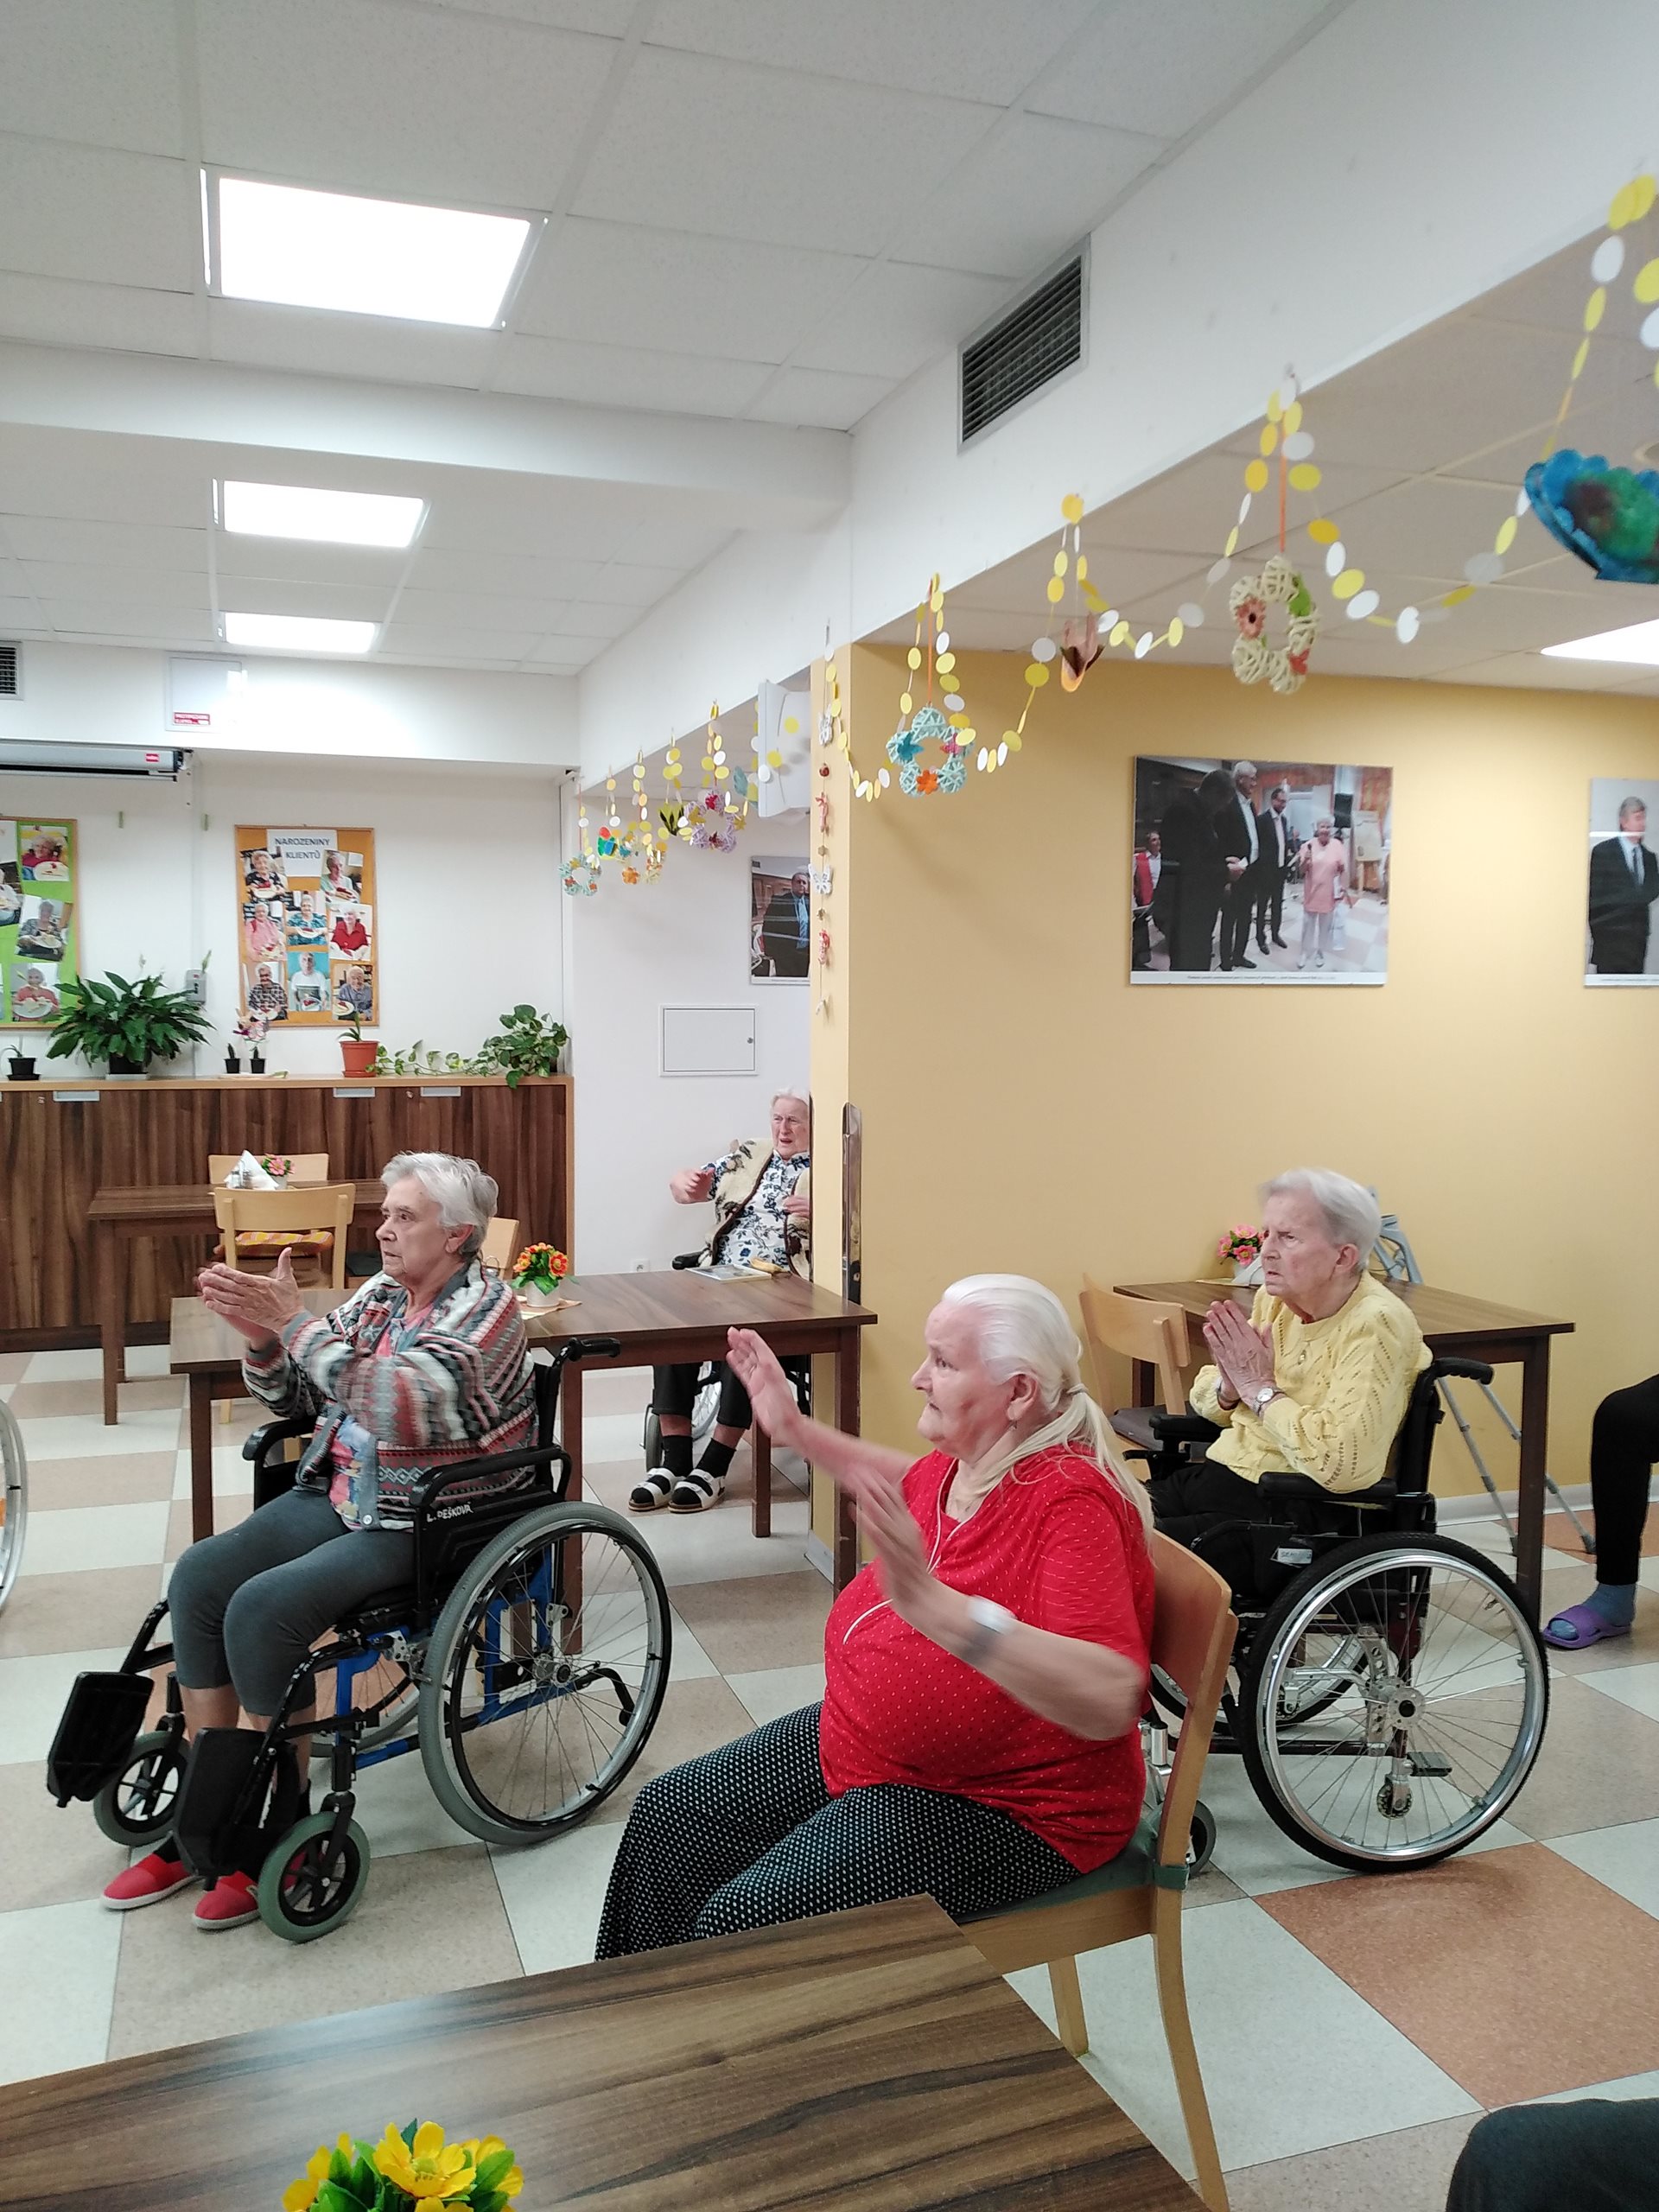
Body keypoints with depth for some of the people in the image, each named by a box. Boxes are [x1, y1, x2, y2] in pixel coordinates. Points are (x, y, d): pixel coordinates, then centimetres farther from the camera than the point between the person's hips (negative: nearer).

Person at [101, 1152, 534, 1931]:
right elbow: (291, 1400, 10)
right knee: (200, 1575, -9)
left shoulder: (485, 1308, -14)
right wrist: (262, 1336, -11)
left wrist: (296, 1323, -28)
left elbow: (401, 1404, -30)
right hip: (339, 1493, 8)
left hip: (427, 1524, -8)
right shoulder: (379, 1293, 8)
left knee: (263, 1607, -23)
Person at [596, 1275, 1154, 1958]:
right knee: (666, 1815, 12)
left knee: (743, 1924, -19)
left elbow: (1110, 1700, -40)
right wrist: (798, 1430, 18)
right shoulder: (961, 1461, -2)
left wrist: (935, 1605, -50)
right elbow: (906, 1483, 24)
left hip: (994, 1807, -9)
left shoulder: (1073, 1503, -27)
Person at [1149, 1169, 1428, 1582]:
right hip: (1215, 1473, 8)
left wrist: (1260, 1389, -16)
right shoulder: (1273, 1300, 7)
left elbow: (1340, 1461, -29)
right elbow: (1204, 1397, 18)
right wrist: (1228, 1388, -6)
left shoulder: (1375, 1324, -17)